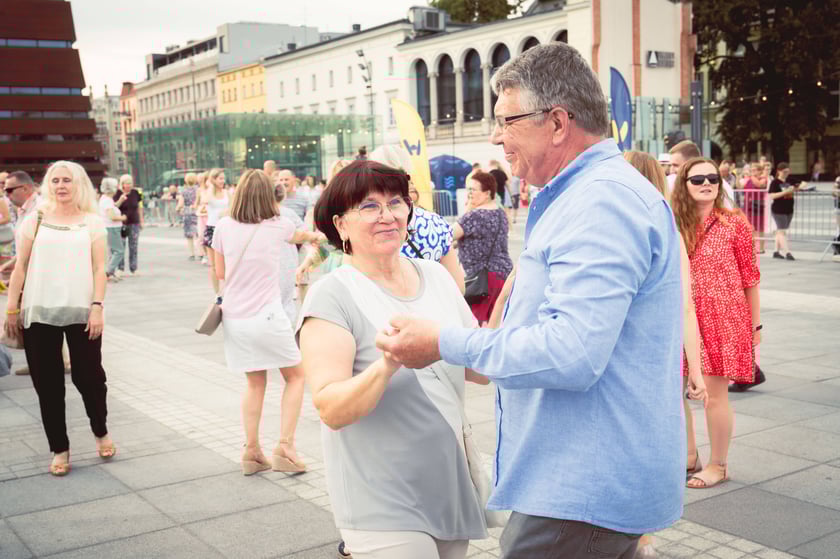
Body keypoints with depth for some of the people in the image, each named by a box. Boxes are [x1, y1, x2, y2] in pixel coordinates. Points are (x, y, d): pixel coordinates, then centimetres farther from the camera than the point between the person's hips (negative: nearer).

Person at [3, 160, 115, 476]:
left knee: (88, 376, 2)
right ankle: (59, 448, 19)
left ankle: (101, 432, 29)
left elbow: (99, 268, 1)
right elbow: (20, 267, 6)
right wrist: (12, 309, 1)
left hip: (81, 312, -1)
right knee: (47, 382, 5)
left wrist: (97, 307, -9)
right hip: (38, 312, 1)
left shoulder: (92, 222, 4)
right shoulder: (35, 220, 6)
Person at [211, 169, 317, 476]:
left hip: (235, 317, 3)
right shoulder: (278, 226, -4)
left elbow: (220, 272, 7)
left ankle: (251, 451, 19)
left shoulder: (224, 226, -2)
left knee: (255, 382, 19)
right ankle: (285, 446, 6)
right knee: (295, 376, 15)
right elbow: (298, 236, 20)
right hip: (266, 316, -3)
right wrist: (312, 235, 41)